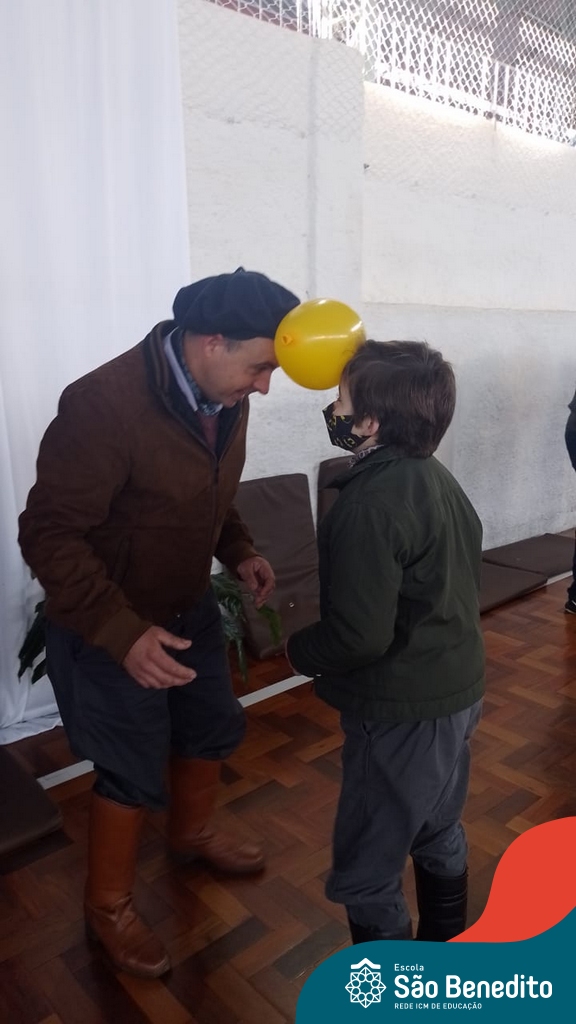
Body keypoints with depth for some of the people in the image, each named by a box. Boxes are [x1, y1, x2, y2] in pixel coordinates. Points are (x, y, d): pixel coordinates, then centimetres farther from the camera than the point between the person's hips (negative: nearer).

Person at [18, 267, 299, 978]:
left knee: (214, 726, 22)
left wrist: (239, 551, -4)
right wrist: (121, 632, -35)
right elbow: (49, 534, -27)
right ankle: (107, 906, 36)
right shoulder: (105, 405, -30)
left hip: (189, 607, 8)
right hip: (109, 626, -7)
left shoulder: (223, 394, -6)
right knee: (134, 773, 7)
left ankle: (192, 834, 53)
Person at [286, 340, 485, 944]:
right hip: (456, 691, 10)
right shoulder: (438, 479, 2)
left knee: (366, 874, 7)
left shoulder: (369, 505, -26)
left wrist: (298, 651, -9)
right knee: (438, 833, 28)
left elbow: (359, 636, -28)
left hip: (402, 713, -10)